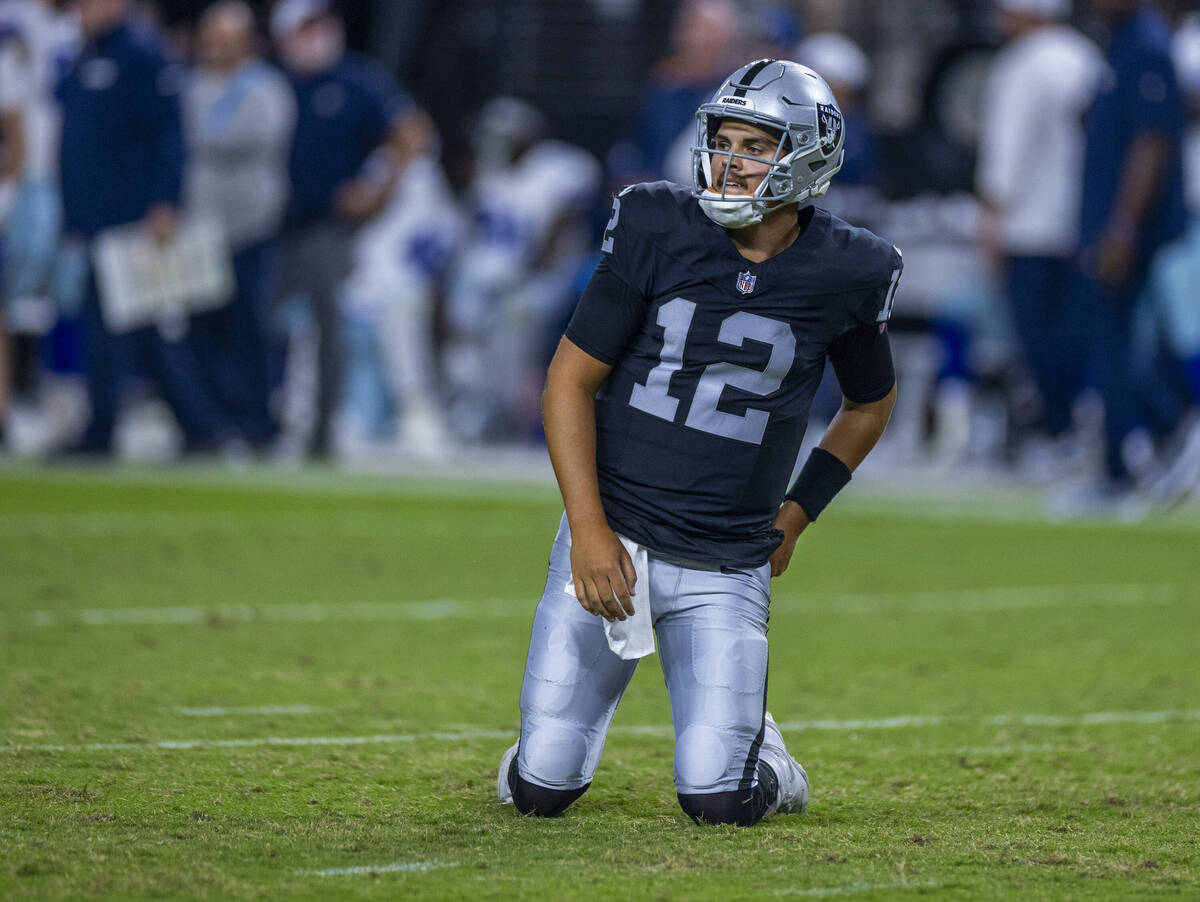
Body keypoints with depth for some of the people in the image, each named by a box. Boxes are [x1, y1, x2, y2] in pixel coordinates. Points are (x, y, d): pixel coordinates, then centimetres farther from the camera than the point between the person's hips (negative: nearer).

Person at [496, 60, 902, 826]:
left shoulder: (839, 275, -3)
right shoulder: (659, 232, -7)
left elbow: (871, 403, 16)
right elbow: (570, 383, -3)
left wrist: (796, 516, 8)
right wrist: (589, 529, -12)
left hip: (727, 569, 0)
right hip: (612, 538, 0)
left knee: (717, 801, -11)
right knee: (540, 791, -4)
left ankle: (760, 755, 24)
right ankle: (549, 749, 32)